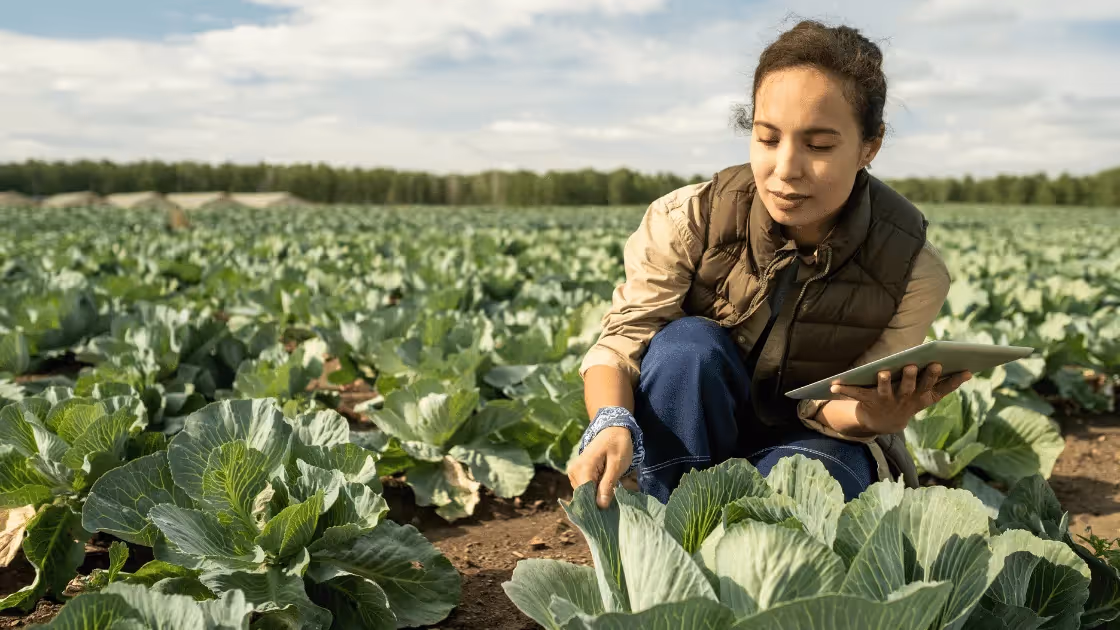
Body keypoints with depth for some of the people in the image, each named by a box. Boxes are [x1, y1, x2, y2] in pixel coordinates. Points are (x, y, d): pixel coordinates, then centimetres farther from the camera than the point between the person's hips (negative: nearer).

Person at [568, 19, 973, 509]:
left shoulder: (914, 271, -20)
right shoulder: (688, 221, -21)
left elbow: (837, 401, -15)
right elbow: (621, 340, -24)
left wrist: (870, 418, -40)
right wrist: (611, 424, -46)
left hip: (816, 444, -1)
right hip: (696, 425, 2)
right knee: (687, 343, -32)